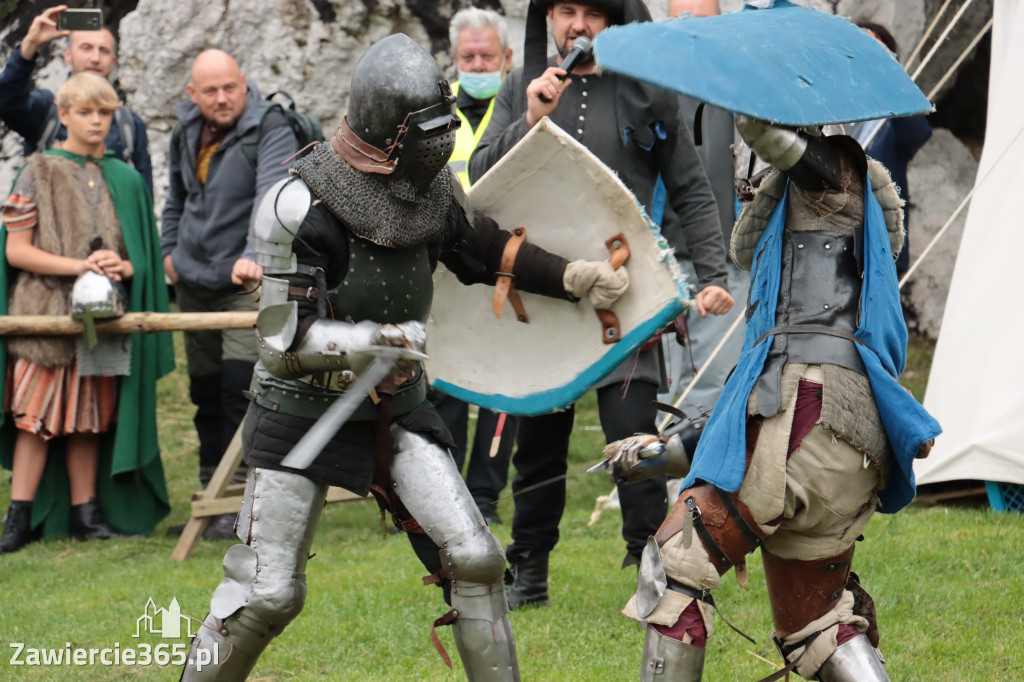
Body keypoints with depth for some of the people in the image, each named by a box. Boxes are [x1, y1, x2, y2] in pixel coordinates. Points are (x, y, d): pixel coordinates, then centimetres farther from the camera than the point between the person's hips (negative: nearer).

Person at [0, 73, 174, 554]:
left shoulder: (124, 179, 10)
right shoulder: (39, 173, -1)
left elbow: (143, 251, 15)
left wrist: (124, 267, -8)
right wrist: (78, 265, -16)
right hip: (45, 311, -4)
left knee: (90, 418, 8)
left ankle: (85, 512, 15)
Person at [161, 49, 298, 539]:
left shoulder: (271, 130, -14)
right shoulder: (185, 134, 9)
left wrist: (254, 255, -44)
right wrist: (170, 248, 18)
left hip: (247, 283, -7)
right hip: (193, 281, 7)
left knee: (240, 387, -16)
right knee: (206, 393, 11)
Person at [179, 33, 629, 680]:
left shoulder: (432, 188, -2)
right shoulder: (302, 207, -21)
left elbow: (487, 252, 17)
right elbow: (285, 345, -20)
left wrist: (575, 277, 9)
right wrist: (381, 338, -28)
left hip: (397, 409, 5)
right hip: (303, 412, -5)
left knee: (473, 559, -7)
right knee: (266, 594, -4)